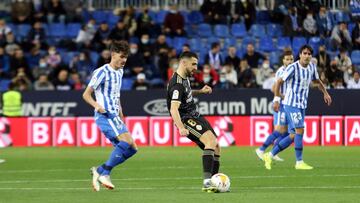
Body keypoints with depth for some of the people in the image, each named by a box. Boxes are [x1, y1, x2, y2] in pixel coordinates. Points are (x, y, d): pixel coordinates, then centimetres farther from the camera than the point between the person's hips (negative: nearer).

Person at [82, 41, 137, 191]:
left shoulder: (119, 72, 18)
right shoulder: (102, 72, -8)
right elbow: (86, 94, -8)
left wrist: (121, 117, 26)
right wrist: (96, 105, -27)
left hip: (115, 116, 9)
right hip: (105, 115, -9)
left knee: (132, 149, 2)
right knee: (127, 141, -26)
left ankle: (99, 171, 6)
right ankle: (105, 173, -21)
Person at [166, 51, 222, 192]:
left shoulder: (185, 78, 11)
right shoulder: (177, 84, -22)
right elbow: (174, 109, -34)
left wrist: (200, 91, 22)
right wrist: (181, 128, -46)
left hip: (195, 116, 10)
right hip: (187, 120, -10)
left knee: (216, 146, 7)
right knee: (210, 140, -28)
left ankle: (213, 183, 12)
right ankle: (207, 182, -36)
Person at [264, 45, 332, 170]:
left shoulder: (312, 67, 7)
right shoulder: (293, 68, -15)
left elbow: (317, 81, 26)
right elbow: (279, 82, -11)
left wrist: (325, 93, 17)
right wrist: (277, 99, -17)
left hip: (302, 105, 8)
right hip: (291, 104, -8)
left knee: (293, 136, 6)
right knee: (300, 130, -14)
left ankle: (270, 156, 15)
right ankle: (299, 162, -8)